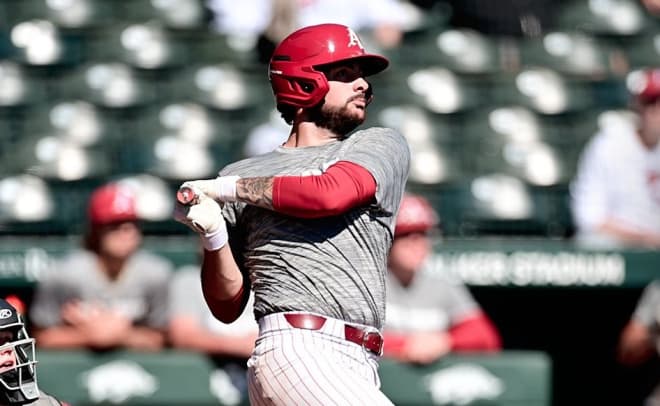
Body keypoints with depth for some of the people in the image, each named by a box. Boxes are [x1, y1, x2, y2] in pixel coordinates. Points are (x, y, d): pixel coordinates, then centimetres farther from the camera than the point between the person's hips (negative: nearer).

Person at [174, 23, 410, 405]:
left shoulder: (383, 145, 17)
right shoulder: (242, 174, 16)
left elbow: (333, 194, -7)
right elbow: (228, 306, 15)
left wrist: (228, 187, 2)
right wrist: (213, 237, -4)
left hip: (360, 371, 3)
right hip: (298, 351, -3)